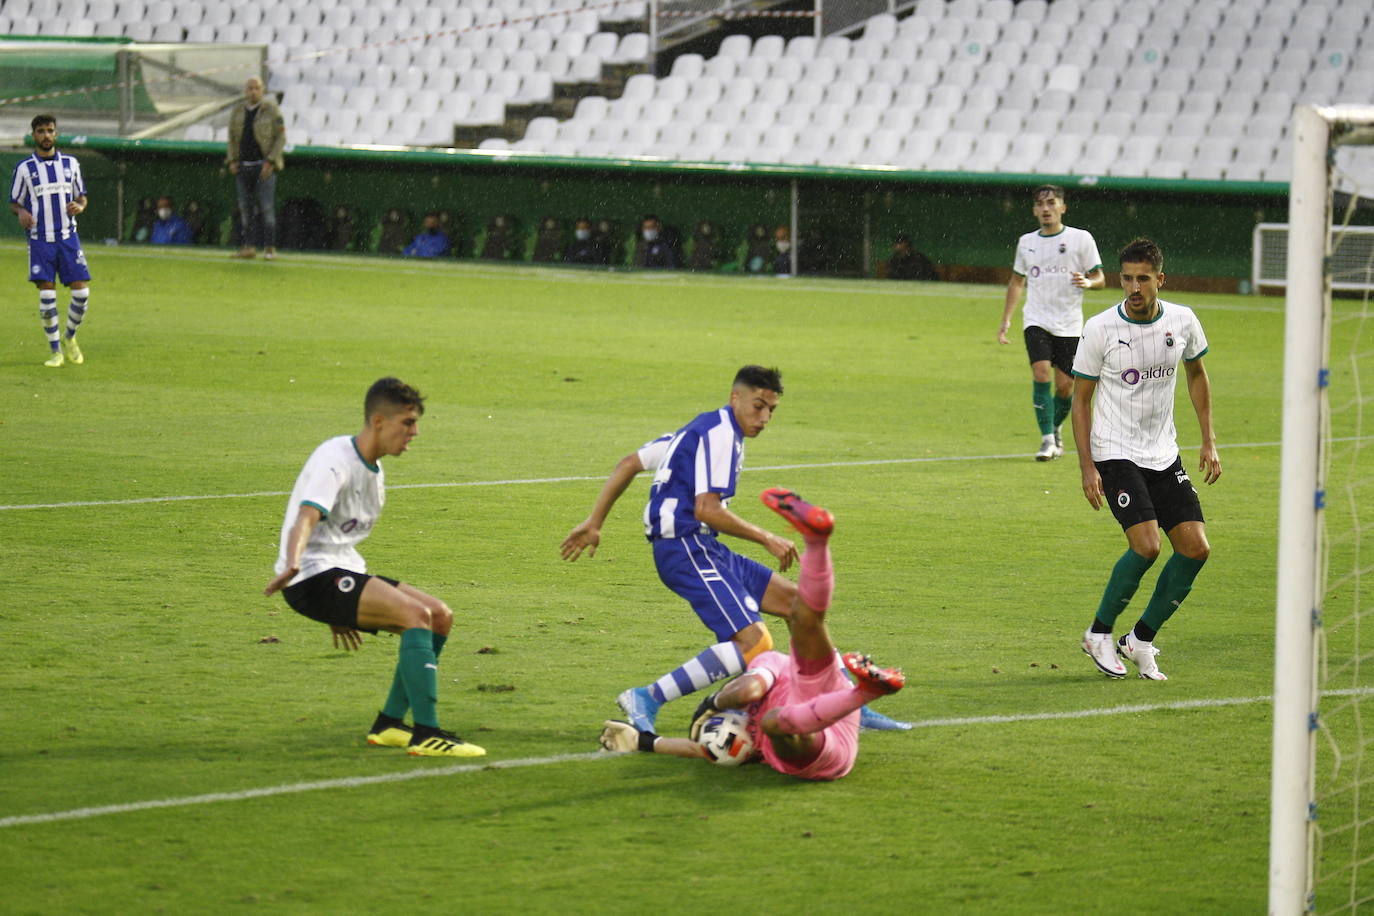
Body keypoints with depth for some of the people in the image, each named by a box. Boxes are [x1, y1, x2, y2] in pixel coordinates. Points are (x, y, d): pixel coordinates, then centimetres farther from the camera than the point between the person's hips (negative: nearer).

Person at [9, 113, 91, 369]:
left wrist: (79, 206, -7)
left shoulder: (70, 163, 8)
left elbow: (81, 196, 16)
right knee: (47, 296, -7)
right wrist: (21, 212, -17)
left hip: (68, 237, 2)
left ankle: (69, 338, 20)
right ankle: (55, 351, 4)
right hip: (40, 240, -2)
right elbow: (14, 203, 6)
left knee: (81, 293, -5)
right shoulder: (24, 168, 1)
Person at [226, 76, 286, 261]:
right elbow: (232, 139, 18)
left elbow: (281, 137, -4)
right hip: (243, 167, 5)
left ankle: (270, 247, -6)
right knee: (246, 207, 4)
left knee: (266, 207, -9)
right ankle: (249, 246, 8)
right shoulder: (237, 112, 10)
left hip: (264, 167, -5)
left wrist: (270, 161, -13)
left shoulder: (271, 110, -3)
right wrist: (232, 161, 5)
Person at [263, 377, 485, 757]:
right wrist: (291, 565, -51)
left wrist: (340, 611, 33)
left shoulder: (373, 469, 16)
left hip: (345, 571, 10)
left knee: (440, 616, 2)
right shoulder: (336, 461, -14)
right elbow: (306, 519, -30)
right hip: (313, 578, -10)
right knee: (416, 614, -25)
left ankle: (389, 724, 8)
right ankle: (425, 733, -27)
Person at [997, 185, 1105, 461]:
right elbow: (1017, 281, 22)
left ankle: (1055, 430, 27)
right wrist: (1006, 320, 17)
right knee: (1041, 373, -19)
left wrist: (1088, 282, -21)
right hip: (1036, 321, 1)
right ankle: (1047, 440, -15)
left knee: (1065, 386, -1)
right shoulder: (1026, 242, 10)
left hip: (1069, 324, -1)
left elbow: (1100, 277, 3)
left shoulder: (1081, 239, 0)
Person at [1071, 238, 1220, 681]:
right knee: (1146, 544, -21)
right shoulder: (1099, 329, -11)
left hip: (1164, 456, 5)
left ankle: (1141, 640, 10)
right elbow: (1081, 398, -4)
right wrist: (1086, 468, -10)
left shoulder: (1182, 322, -1)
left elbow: (1197, 374, 18)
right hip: (1115, 453, -5)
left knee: (1196, 548, -6)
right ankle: (1099, 633, 0)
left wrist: (1209, 442, 12)